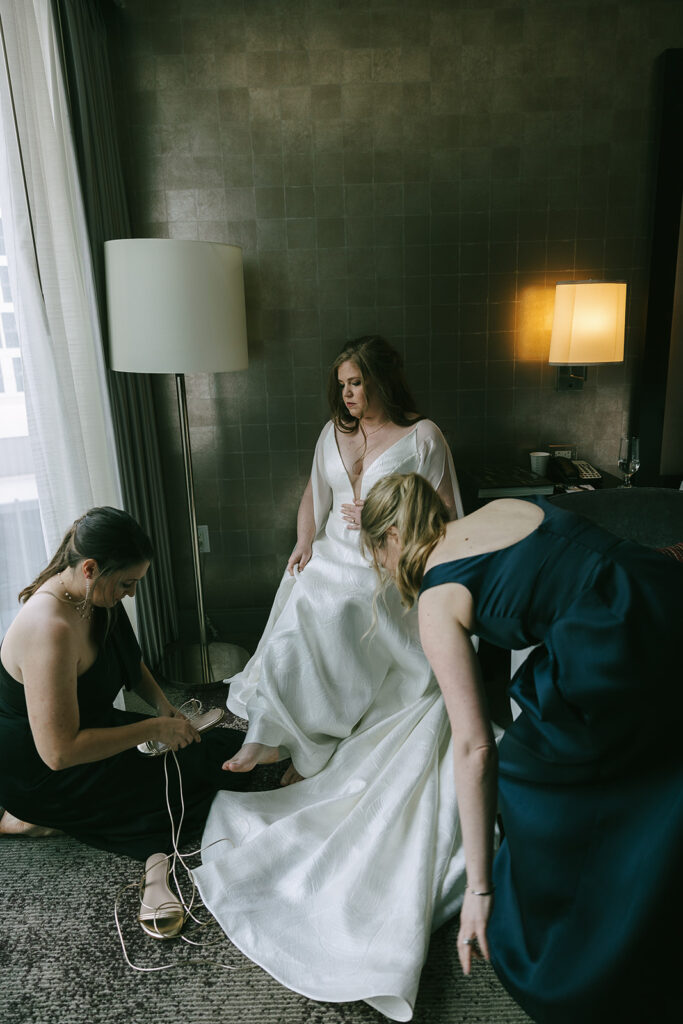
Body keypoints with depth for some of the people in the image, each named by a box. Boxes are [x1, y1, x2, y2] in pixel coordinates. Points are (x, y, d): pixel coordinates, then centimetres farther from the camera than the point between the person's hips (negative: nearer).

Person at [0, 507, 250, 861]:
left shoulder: (93, 597, -5)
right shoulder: (50, 629, -34)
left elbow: (129, 660, 14)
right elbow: (59, 753, -34)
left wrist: (163, 705, -3)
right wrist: (154, 729, -27)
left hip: (90, 727, 9)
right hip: (40, 775, -9)